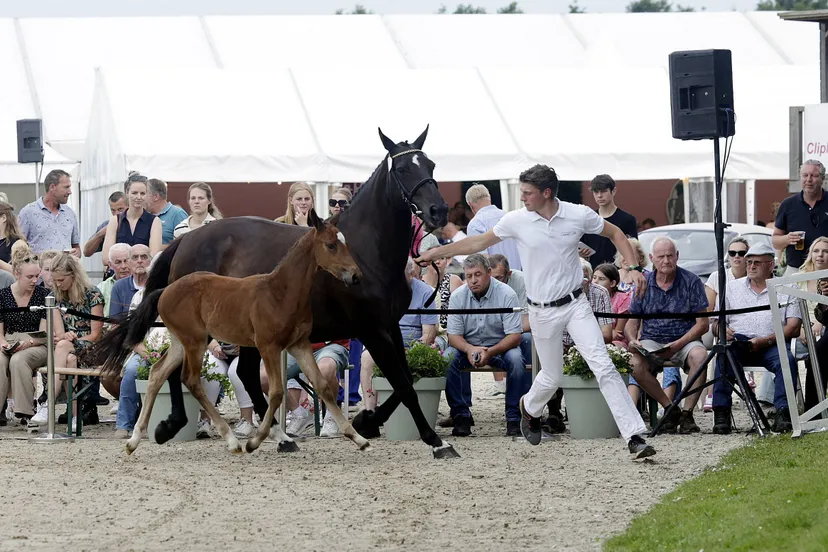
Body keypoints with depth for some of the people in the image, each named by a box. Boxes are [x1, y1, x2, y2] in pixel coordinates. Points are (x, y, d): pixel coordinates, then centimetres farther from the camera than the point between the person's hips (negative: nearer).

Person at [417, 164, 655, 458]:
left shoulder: (579, 215, -8)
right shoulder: (516, 221, -6)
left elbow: (614, 233, 8)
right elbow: (480, 242, 9)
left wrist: (633, 268, -3)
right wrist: (436, 253, 12)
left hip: (575, 304, -1)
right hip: (542, 311, 1)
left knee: (603, 366, -13)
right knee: (551, 378, 10)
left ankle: (634, 436, -15)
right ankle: (529, 408, 46)